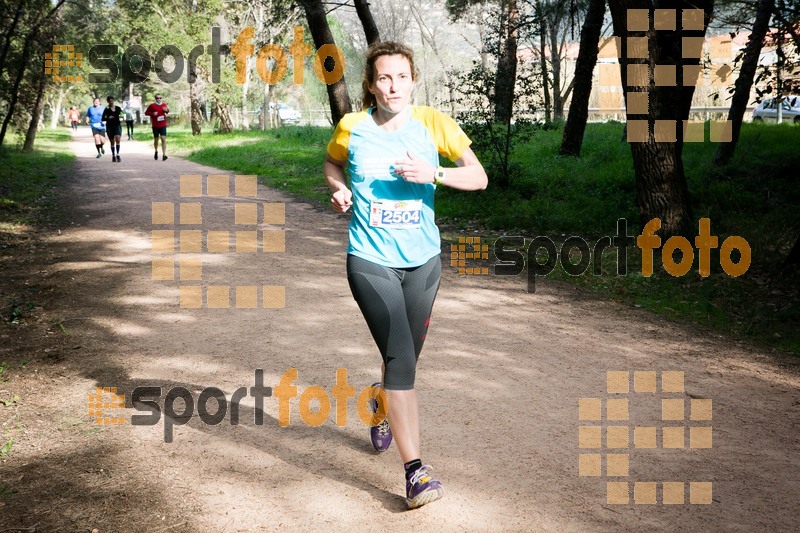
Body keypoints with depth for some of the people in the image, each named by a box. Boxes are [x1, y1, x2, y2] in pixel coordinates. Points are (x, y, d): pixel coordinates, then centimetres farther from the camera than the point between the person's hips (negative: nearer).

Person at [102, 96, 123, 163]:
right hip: (110, 126, -1)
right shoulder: (107, 109, -1)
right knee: (112, 142, 6)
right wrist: (108, 118, -19)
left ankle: (117, 155, -19)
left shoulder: (118, 108, 6)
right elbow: (103, 119, 0)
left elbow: (121, 114, 20)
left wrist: (121, 117, -4)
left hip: (117, 125, 1)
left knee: (117, 139, -20)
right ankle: (113, 156, 19)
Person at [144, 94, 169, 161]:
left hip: (163, 125, 1)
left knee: (163, 139, -12)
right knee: (156, 140, 11)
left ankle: (164, 154, -16)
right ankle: (156, 152, 38)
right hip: (155, 126, -1)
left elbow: (167, 111, 23)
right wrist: (152, 113, -16)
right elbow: (146, 113, 1)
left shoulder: (164, 105, 6)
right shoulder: (152, 105, -4)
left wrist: (167, 110, -1)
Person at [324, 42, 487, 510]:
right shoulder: (352, 127, -4)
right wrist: (339, 188, -3)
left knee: (406, 356, 17)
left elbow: (479, 177, -3)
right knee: (400, 355, -17)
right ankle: (416, 471, -14)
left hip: (422, 260, 3)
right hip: (371, 260, -2)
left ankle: (382, 402, 53)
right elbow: (332, 162, 18)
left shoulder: (434, 124, -4)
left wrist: (433, 174, -19)